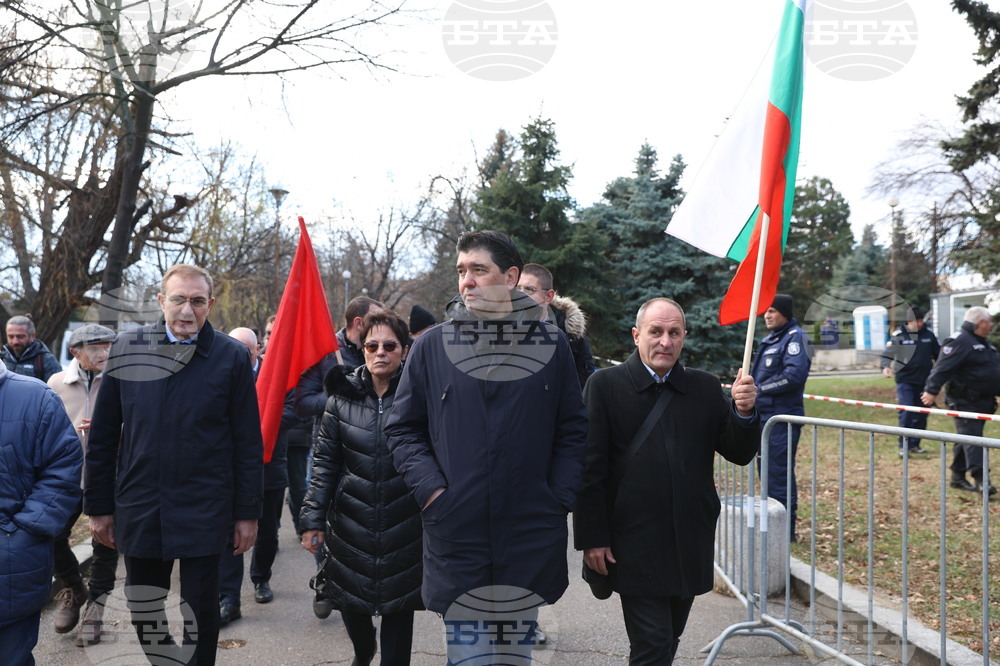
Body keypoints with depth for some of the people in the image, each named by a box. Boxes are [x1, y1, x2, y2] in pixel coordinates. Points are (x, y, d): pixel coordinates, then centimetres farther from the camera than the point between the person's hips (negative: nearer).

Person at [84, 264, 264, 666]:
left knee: (200, 611, 9)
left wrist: (247, 512, -3)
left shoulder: (232, 356, -6)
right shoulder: (126, 349, 0)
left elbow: (248, 442, -3)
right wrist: (98, 506, 5)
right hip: (138, 509, 2)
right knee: (143, 611, 15)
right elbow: (103, 436, 4)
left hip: (204, 512, -2)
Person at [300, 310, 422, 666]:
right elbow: (325, 463, 4)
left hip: (404, 526, -2)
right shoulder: (343, 397, 0)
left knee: (397, 605, 6)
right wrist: (313, 519, 0)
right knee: (349, 601, 16)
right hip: (351, 522, 3)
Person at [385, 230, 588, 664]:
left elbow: (573, 431, 6)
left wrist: (559, 498, -3)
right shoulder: (432, 346, 0)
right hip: (456, 535, 0)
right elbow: (403, 429, 5)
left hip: (531, 540, 1)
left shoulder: (551, 345, 1)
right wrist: (430, 489, -7)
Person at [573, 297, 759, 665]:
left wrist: (744, 412, -14)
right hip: (636, 548, -4)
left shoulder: (706, 388, 6)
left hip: (691, 547, 5)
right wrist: (591, 538, -10)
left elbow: (740, 454, 5)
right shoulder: (605, 385, -5)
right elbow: (590, 469, -8)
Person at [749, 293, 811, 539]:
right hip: (765, 416, 10)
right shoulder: (770, 339, 18)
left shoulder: (795, 337, -11)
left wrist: (761, 389, -16)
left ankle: (786, 529, 4)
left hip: (782, 418, -10)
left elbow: (795, 374, -23)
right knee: (767, 471, 16)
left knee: (779, 473, -5)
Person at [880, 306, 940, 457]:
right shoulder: (898, 336, -5)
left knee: (921, 414, 8)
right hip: (905, 380, -4)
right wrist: (885, 367, -23)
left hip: (924, 380, 4)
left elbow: (938, 354, 16)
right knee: (906, 412, -12)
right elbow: (887, 355, -5)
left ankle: (915, 444, 20)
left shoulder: (929, 335, 5)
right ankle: (904, 446, -4)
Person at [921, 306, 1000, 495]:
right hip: (964, 402, -10)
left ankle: (958, 476, 20)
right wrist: (932, 390, -30)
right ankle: (979, 479, -13)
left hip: (981, 401, 10)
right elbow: (943, 367, -23)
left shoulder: (984, 344, 19)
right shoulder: (960, 342, -15)